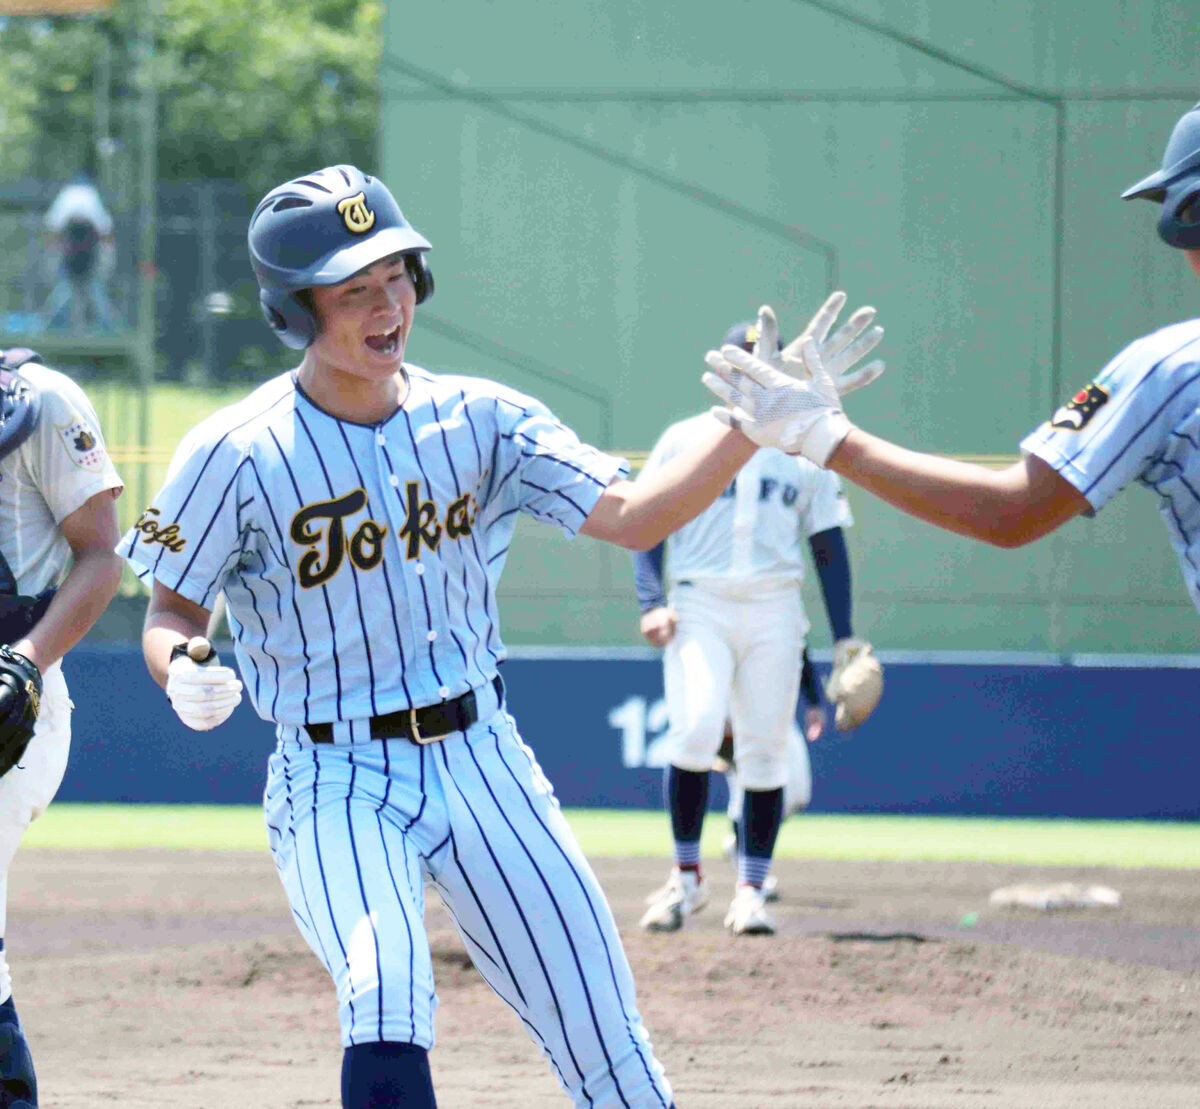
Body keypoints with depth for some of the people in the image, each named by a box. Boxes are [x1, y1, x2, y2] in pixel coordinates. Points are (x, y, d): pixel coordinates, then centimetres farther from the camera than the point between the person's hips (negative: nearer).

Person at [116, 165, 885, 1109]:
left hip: (484, 763, 4)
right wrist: (184, 675, -25)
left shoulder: (479, 421, 0)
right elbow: (173, 611, -1)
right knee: (386, 1009, -29)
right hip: (335, 782, -3)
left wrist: (746, 430, -22)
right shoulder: (236, 455, -9)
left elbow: (631, 516, -8)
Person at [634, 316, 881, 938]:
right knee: (695, 731, -21)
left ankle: (750, 892, 6)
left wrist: (843, 638, 5)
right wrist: (652, 603, -11)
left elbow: (829, 545, 13)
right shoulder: (684, 441, 8)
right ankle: (687, 877, -7)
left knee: (765, 752, -2)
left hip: (774, 613, 2)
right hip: (698, 608, -2)